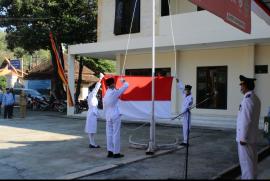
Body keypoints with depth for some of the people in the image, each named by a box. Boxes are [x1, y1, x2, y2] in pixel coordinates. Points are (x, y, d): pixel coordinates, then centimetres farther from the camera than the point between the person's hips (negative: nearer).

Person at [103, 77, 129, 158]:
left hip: (108, 116, 7)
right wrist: (123, 82, 14)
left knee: (109, 134, 9)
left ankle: (110, 152, 12)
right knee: (116, 134, -1)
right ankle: (116, 153, 3)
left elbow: (105, 107, 14)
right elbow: (126, 86, -6)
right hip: (115, 115, -7)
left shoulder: (106, 94, 8)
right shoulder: (115, 92, -13)